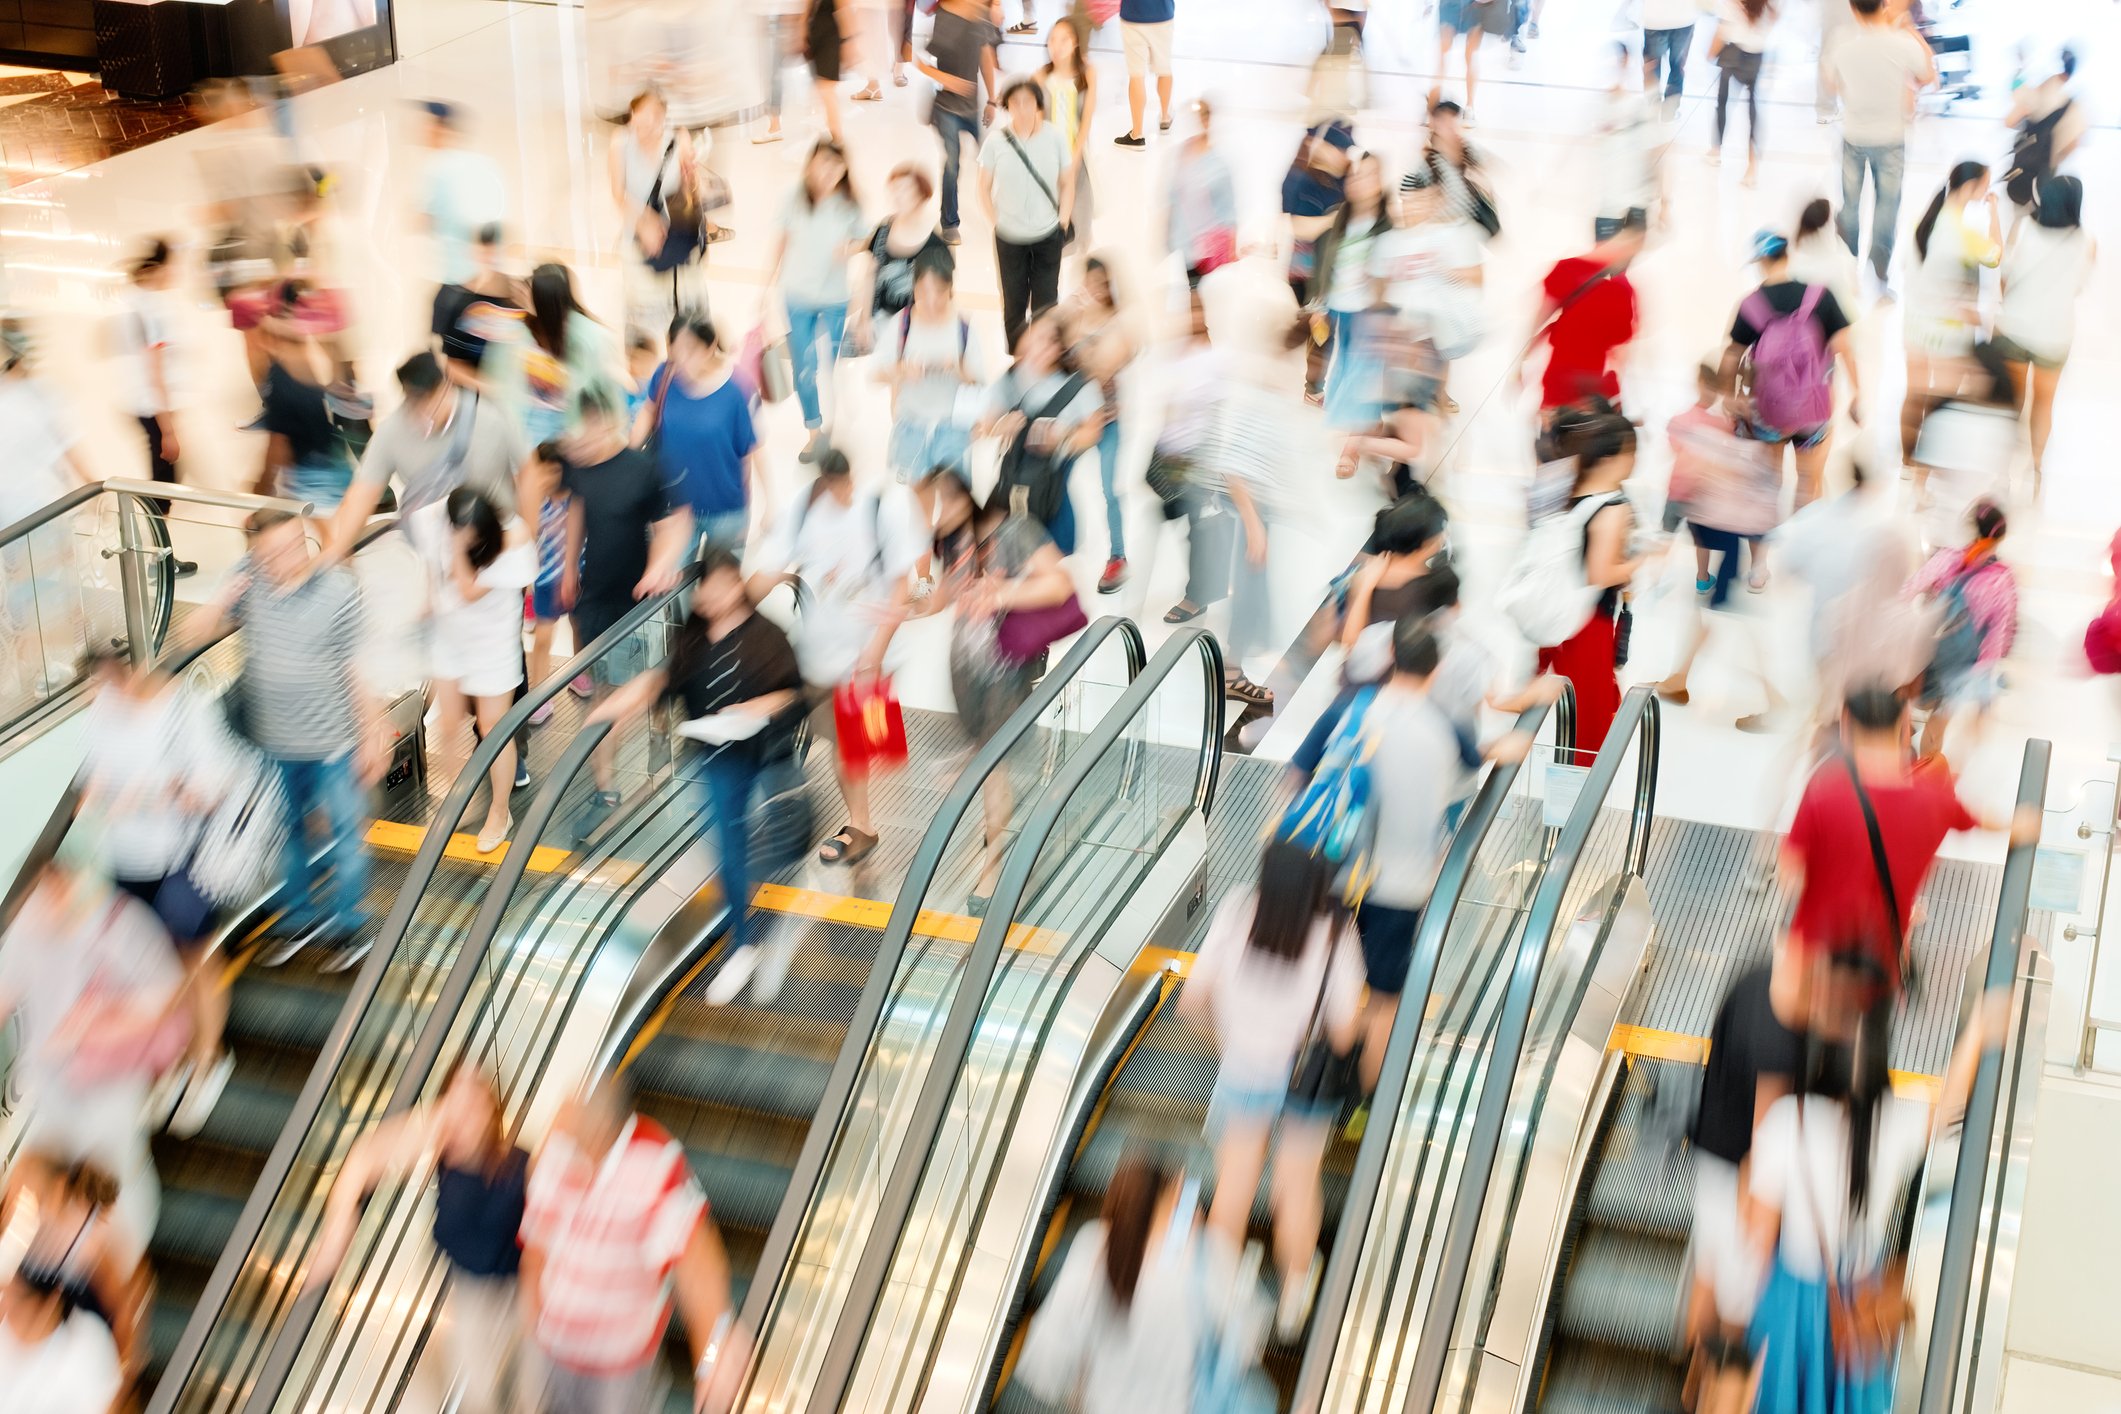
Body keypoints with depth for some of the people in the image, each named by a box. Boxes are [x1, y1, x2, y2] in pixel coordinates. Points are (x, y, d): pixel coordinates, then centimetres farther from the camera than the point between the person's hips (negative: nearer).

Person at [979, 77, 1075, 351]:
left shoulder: (1054, 137, -10)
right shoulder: (996, 140, -10)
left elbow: (1068, 183, 0)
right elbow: (985, 188, -2)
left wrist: (1063, 222, -3)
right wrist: (997, 221, -6)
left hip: (1048, 237, 0)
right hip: (1009, 238, 0)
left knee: (1046, 304, 6)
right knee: (1014, 303, 11)